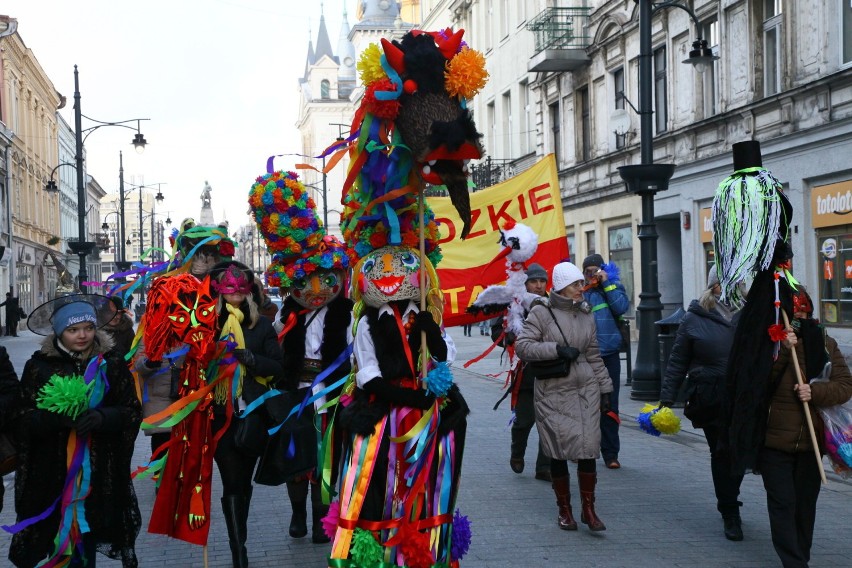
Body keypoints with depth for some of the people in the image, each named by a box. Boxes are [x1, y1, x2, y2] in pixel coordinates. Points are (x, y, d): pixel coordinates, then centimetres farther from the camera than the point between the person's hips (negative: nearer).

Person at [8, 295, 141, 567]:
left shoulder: (112, 363, 2)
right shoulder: (39, 365, -1)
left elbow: (133, 412, 0)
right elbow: (24, 418, -2)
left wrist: (103, 417, -19)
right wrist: (57, 417, -21)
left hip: (101, 472, 1)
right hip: (53, 472, -1)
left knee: (88, 539, 9)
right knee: (59, 542, 2)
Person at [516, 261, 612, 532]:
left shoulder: (585, 314, 10)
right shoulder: (541, 312, -5)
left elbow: (594, 355, 16)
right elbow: (522, 345, -12)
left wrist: (605, 388, 14)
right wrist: (556, 350, -18)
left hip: (586, 390, 3)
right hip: (553, 392, -3)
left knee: (588, 448, -3)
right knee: (559, 452, 2)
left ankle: (588, 508, 9)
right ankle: (564, 509, 17)